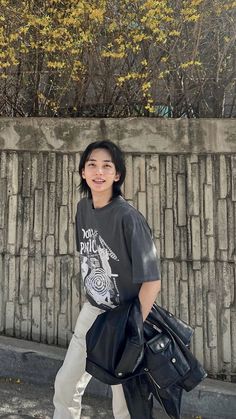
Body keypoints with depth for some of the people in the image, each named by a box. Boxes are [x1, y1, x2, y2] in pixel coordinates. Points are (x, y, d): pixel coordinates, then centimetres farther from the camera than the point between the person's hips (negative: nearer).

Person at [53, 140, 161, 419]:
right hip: (92, 311, 7)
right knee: (65, 384, 20)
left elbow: (152, 281, -23)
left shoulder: (128, 218, -24)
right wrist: (94, 302, 14)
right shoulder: (83, 208, -1)